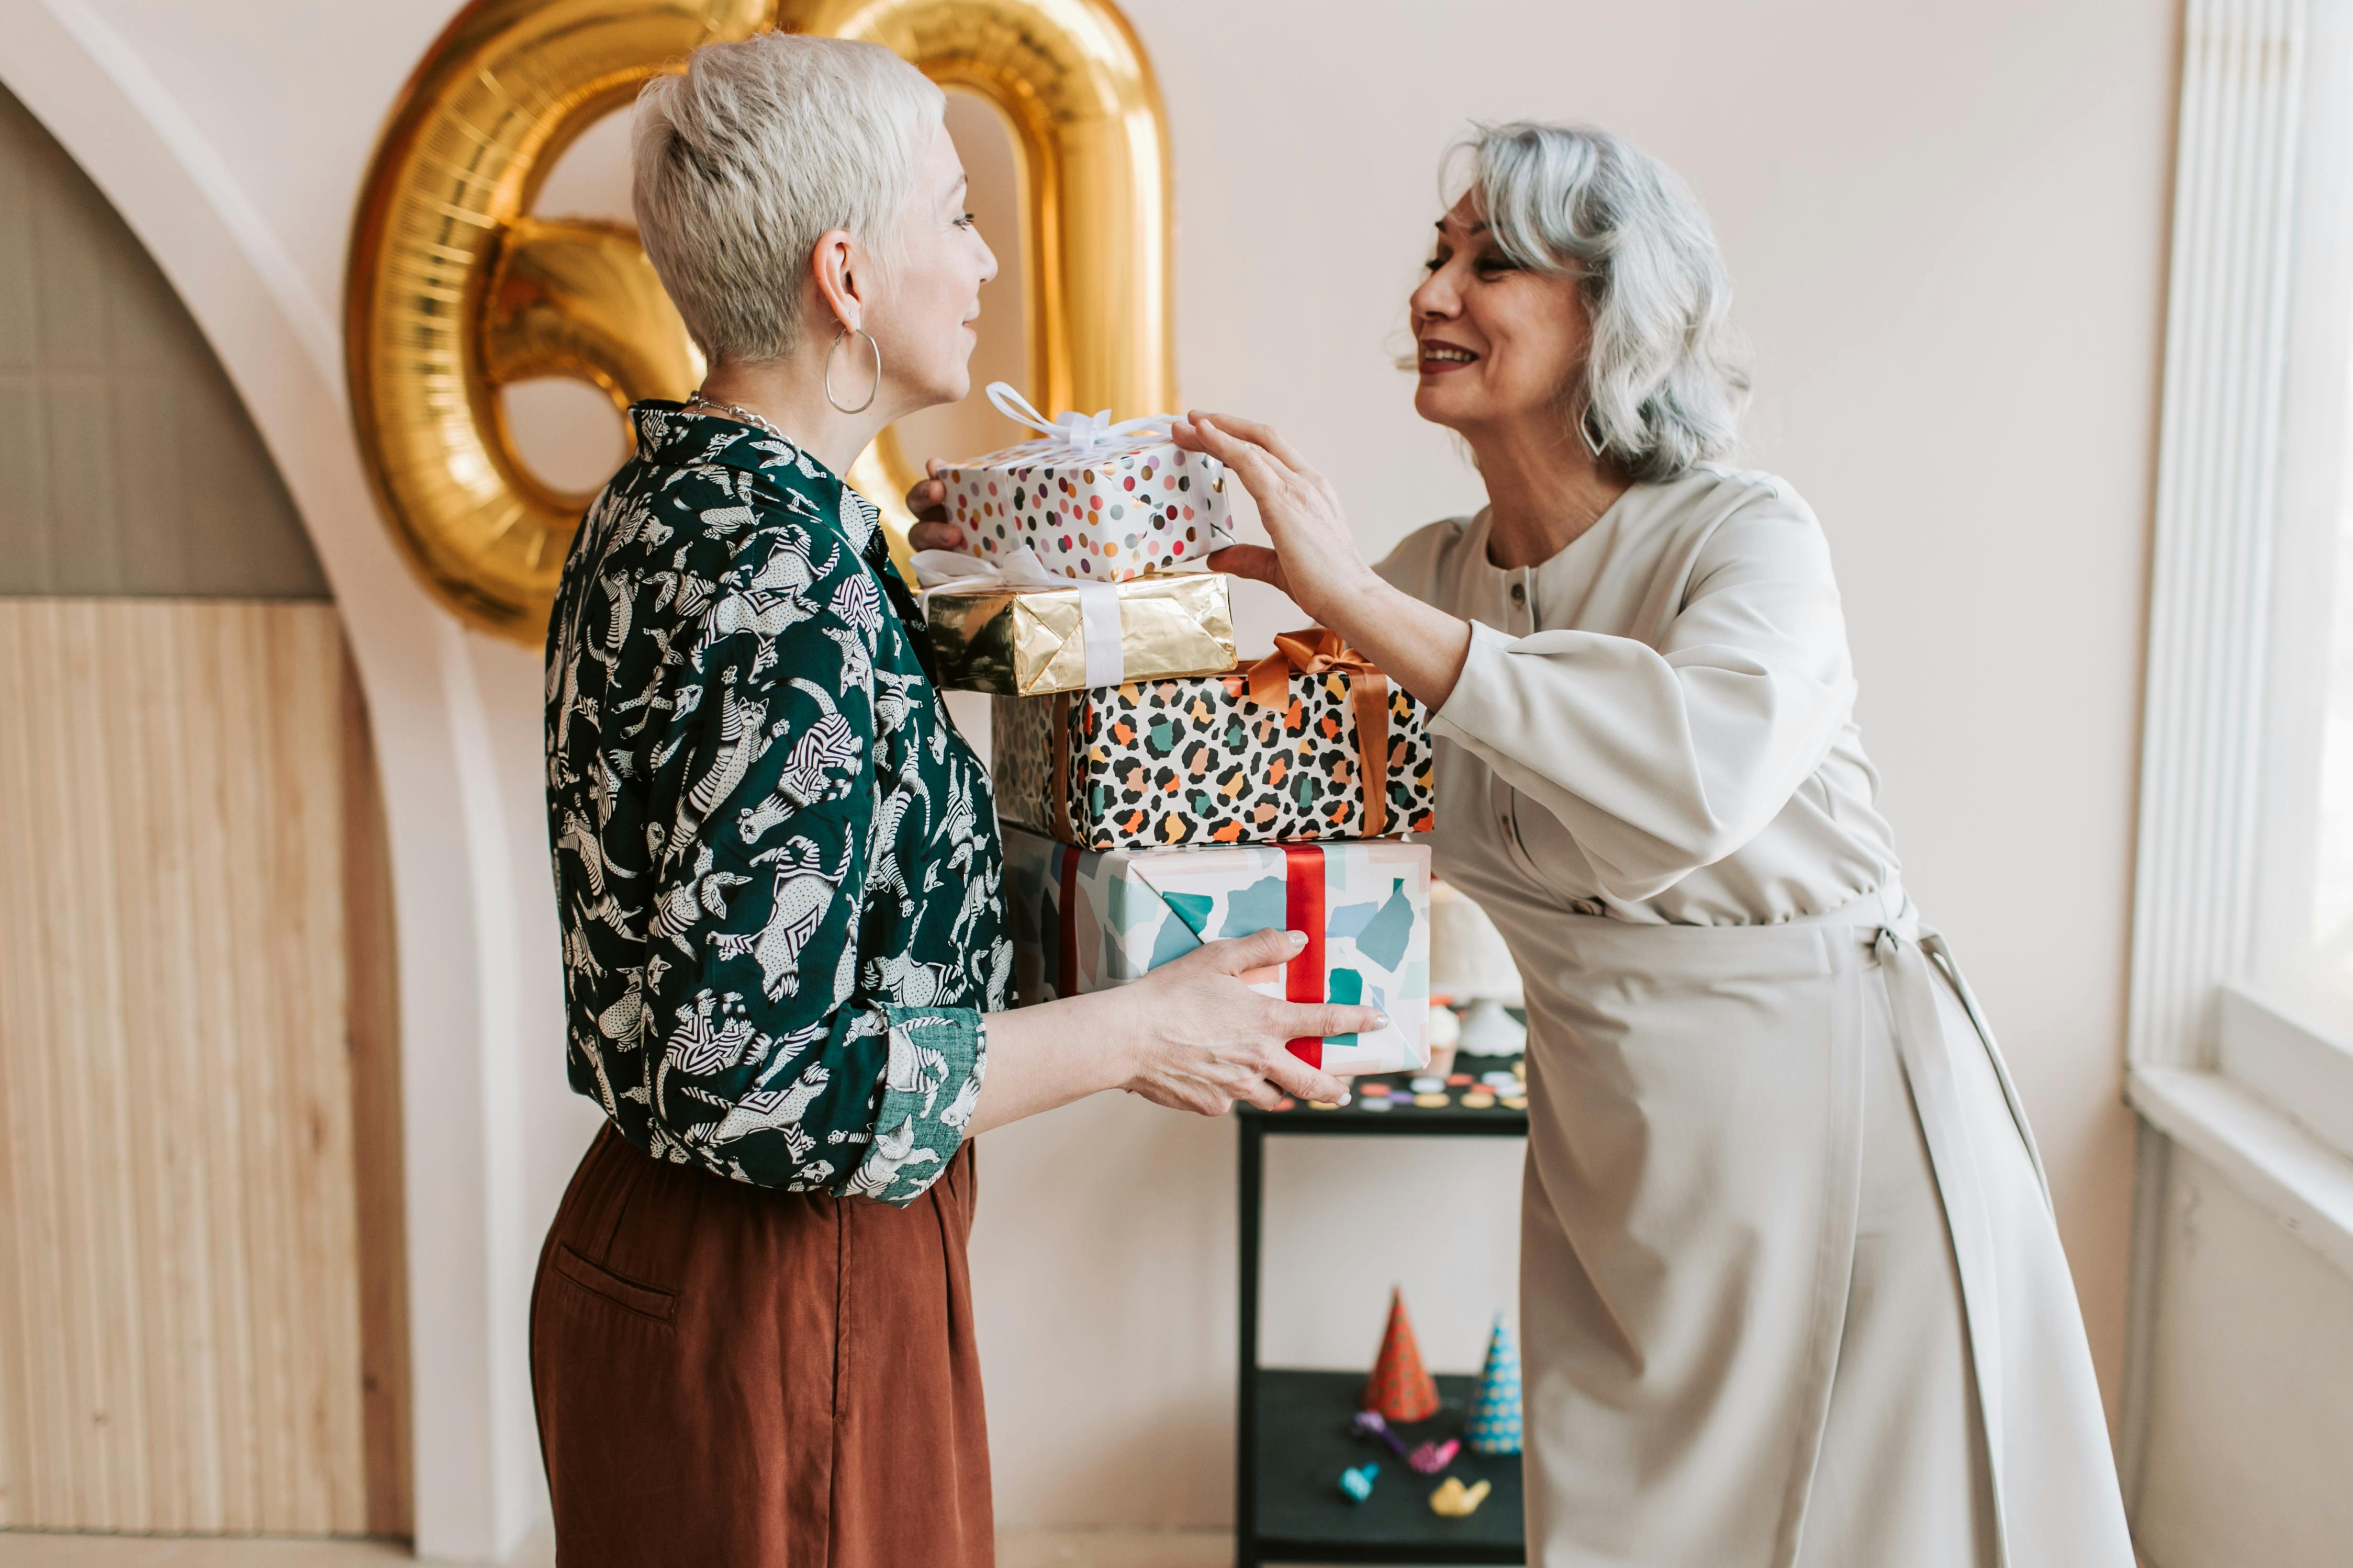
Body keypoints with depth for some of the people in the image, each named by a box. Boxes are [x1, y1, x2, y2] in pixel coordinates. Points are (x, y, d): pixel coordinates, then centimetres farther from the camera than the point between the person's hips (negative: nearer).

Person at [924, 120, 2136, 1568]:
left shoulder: (1746, 538, -17)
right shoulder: (1433, 575, 0)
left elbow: (1705, 775, -38)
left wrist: (1360, 602, -36)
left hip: (1833, 1116, -5)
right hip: (1613, 1156, 5)